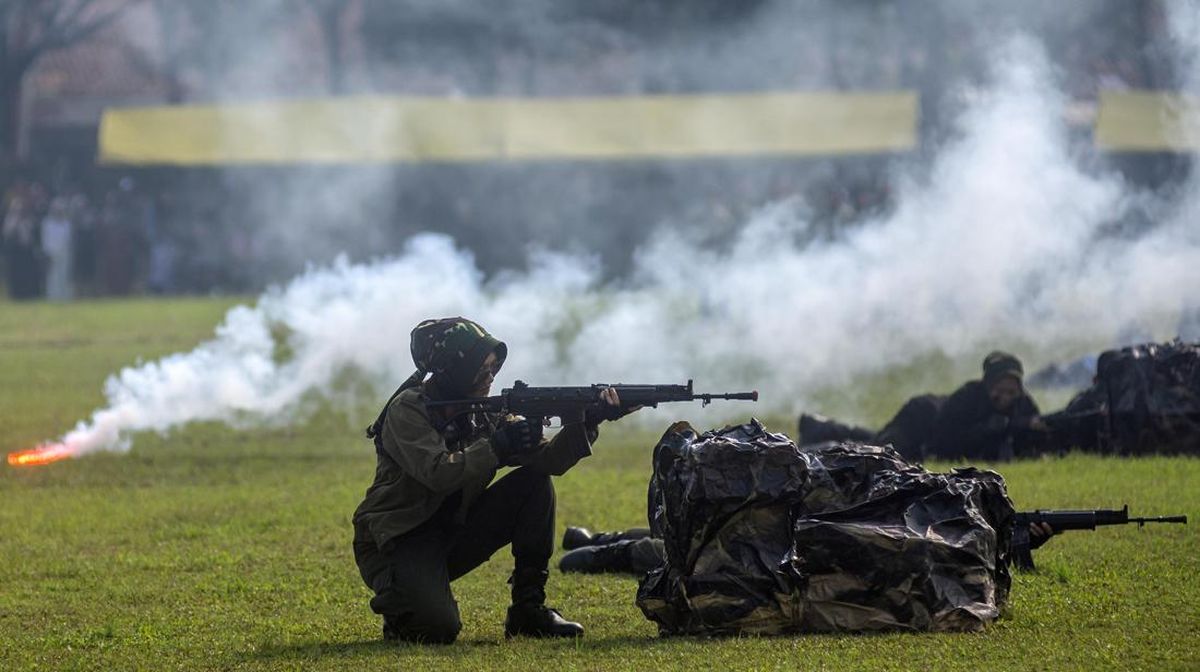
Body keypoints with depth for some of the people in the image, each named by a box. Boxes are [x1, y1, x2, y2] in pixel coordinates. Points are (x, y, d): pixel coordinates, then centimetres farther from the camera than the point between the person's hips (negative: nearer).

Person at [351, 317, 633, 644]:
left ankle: (529, 607, -5)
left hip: (452, 536, 7)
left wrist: (586, 424, -21)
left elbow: (547, 460, -5)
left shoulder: (483, 412, 3)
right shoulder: (408, 409, -16)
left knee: (534, 483, -8)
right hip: (394, 543, -7)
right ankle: (399, 606, 5)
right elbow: (437, 473, -31)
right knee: (438, 627, -33)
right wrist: (497, 446, -31)